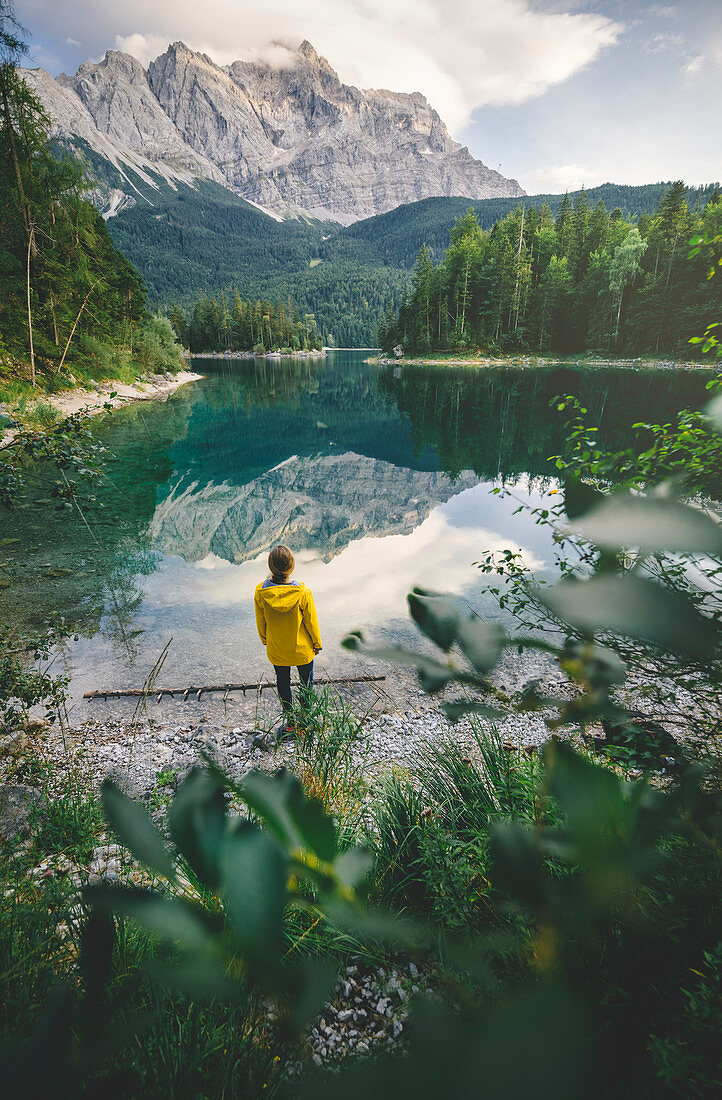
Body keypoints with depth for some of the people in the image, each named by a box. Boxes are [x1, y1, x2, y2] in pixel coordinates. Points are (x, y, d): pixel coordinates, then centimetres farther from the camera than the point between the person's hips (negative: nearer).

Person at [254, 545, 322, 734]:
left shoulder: (260, 592, -21)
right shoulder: (303, 592, -27)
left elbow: (260, 622, -5)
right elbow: (311, 621, -13)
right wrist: (317, 643, 5)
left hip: (276, 650, 2)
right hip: (302, 649, -2)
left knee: (283, 682, 24)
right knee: (306, 682, 23)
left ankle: (289, 720, 38)